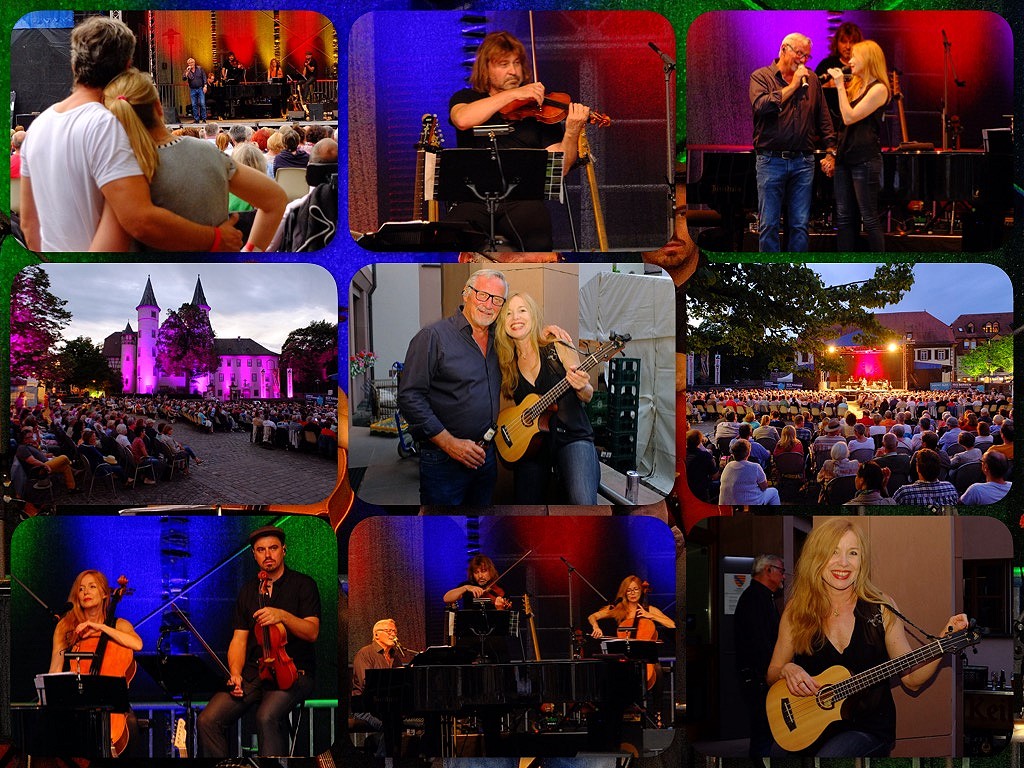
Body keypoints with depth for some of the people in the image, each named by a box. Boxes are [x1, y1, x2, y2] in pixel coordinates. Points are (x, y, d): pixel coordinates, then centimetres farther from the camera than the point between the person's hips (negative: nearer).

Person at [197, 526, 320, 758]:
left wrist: (283, 616, -25)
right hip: (254, 672, 5)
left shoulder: (303, 585, 3)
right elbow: (239, 639, 12)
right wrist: (235, 673, -7)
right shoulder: (248, 591, 17)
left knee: (267, 716, -36)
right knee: (207, 720, -18)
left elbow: (312, 632, -7)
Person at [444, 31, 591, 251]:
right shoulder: (466, 98, 15)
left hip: (523, 200, 0)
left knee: (539, 240, -33)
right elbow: (463, 120, -12)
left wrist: (572, 133, -15)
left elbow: (558, 167, 4)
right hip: (475, 198, 0)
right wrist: (513, 94, -11)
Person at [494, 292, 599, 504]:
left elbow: (587, 397, 2)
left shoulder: (558, 349, -2)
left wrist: (581, 387, -20)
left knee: (583, 503, -29)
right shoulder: (508, 363, 8)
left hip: (571, 437, -4)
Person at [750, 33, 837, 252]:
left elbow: (824, 120, 17)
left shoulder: (811, 80, 13)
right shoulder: (761, 76, 1)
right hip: (771, 161, -3)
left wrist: (830, 152, 8)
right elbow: (761, 106, -19)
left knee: (800, 225, 5)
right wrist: (793, 86, -13)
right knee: (768, 225, -1)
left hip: (803, 162, 3)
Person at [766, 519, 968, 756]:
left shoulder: (882, 608, 0)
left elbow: (911, 679, 1)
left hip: (870, 728, -1)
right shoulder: (796, 611, 2)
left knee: (829, 756, -32)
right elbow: (771, 676, 10)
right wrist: (787, 671, -13)